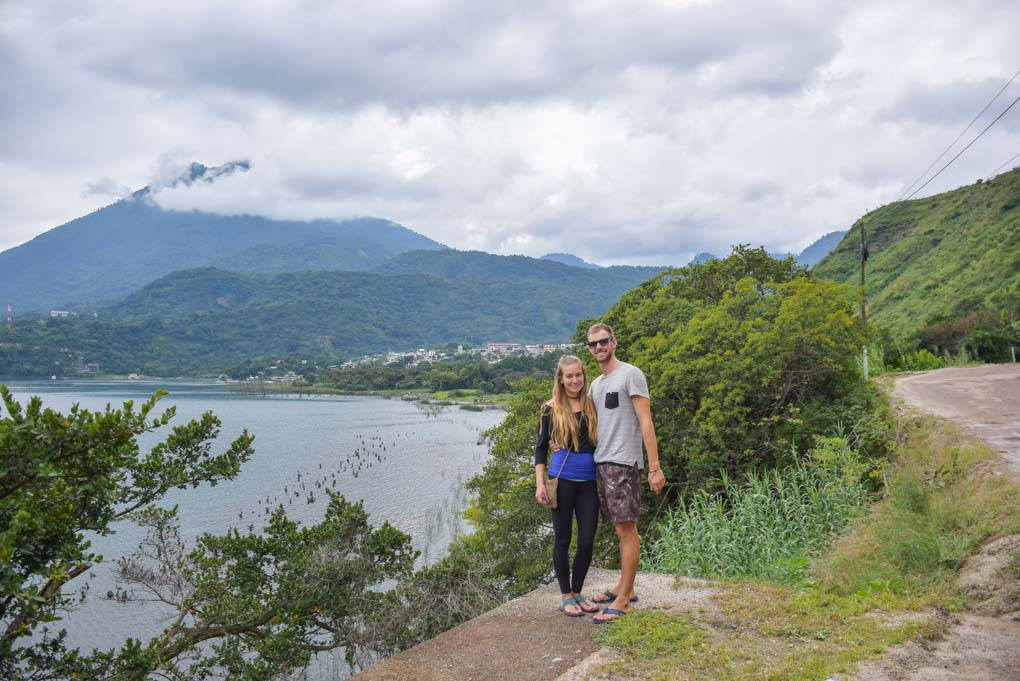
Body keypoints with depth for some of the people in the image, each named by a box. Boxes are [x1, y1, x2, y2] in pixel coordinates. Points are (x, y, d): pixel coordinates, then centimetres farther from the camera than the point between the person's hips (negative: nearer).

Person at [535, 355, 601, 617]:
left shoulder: (592, 405, 6)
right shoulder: (551, 409, -1)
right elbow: (541, 447, 2)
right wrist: (540, 484, -5)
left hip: (589, 482, 3)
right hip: (562, 480, -2)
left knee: (587, 541, 3)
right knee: (562, 539, 6)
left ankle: (577, 593, 22)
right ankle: (566, 596, 18)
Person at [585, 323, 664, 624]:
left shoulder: (630, 375, -6)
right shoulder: (595, 384, 18)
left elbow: (645, 422, -11)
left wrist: (655, 467, -16)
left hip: (623, 463, -8)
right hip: (601, 463, 8)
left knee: (627, 530, -5)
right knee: (620, 529, 15)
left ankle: (623, 600, -2)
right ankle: (625, 587, 24)